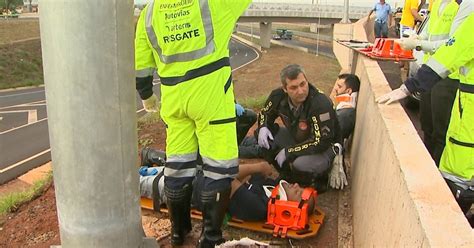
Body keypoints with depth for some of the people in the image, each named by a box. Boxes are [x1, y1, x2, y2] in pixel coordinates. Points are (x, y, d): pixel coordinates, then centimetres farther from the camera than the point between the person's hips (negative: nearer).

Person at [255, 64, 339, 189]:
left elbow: (321, 143, -31)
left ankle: (320, 177, 1)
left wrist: (288, 152, -26)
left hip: (324, 149, -6)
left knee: (302, 163, -38)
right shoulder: (279, 95, -14)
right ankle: (288, 175, 7)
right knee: (262, 135, -8)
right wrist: (263, 127, -15)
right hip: (297, 139, 7)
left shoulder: (321, 104, -32)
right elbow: (265, 112, 8)